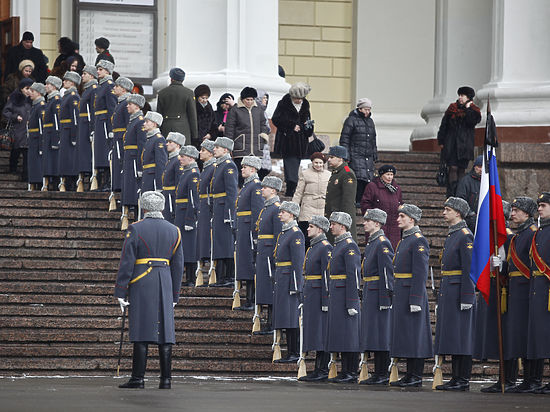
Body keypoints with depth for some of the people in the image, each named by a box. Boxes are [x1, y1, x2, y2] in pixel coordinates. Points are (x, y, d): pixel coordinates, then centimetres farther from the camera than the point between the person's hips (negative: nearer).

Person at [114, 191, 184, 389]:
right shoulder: (174, 231, 9)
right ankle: (166, 379, 1)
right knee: (164, 331, 3)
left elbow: (126, 262, -7)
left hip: (141, 285, -3)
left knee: (142, 331, -5)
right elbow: (178, 266, 10)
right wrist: (174, 296, 16)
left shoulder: (136, 229, -3)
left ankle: (138, 378, -6)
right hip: (165, 285, 3)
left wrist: (120, 292, -4)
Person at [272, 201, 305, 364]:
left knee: (291, 317, -9)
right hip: (281, 278, 10)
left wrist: (296, 286, -20)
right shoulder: (283, 232, 18)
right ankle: (290, 353, 10)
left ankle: (294, 354, -7)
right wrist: (277, 282, 22)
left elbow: (298, 262, -17)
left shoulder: (296, 234, -12)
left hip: (289, 277, -10)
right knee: (286, 319, 8)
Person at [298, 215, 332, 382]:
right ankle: (318, 370, 11)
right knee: (314, 332, 9)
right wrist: (305, 297, 21)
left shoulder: (326, 248, -12)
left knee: (321, 334, -7)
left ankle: (323, 371, -6)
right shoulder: (312, 247, 18)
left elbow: (327, 275, -17)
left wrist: (325, 301, -21)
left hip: (319, 295, -10)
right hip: (310, 296, 10)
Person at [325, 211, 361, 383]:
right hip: (336, 297, 10)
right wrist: (332, 297, 24)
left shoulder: (350, 246, -13)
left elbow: (354, 275, -18)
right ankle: (345, 371, 11)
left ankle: (351, 373, -6)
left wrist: (351, 304, -21)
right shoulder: (338, 245, 18)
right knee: (341, 335, 9)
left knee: (348, 335, -7)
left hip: (346, 296, -10)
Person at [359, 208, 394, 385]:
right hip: (369, 295, 10)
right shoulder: (370, 243, 17)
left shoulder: (382, 243, -13)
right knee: (373, 337, 10)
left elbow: (387, 272, -18)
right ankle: (378, 373, 13)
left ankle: (383, 375, -5)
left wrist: (385, 299, -22)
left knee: (381, 337, -7)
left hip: (378, 295, -10)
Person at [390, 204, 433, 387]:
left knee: (414, 336, -7)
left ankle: (416, 377, -6)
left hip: (412, 294, -10)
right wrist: (396, 297, 22)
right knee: (404, 336, 10)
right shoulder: (404, 240, 18)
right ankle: (410, 375, 13)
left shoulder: (419, 241, -12)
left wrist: (415, 300, -22)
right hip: (401, 295, 10)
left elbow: (420, 273, -18)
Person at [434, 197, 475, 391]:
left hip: (459, 292, -10)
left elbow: (469, 268, -17)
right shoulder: (451, 236, 18)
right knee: (452, 338, 9)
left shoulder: (465, 236, -11)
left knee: (461, 337, -8)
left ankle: (463, 380, -6)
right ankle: (455, 378, 11)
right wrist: (442, 297, 22)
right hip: (447, 293, 10)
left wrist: (466, 297, -21)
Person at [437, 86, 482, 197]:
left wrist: (468, 108, -8)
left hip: (465, 145, 0)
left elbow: (472, 122, -14)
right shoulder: (452, 109, 9)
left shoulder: (474, 111, 6)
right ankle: (451, 196, -15)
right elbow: (444, 125, 11)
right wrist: (441, 141, 6)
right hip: (451, 145, 0)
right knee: (453, 168, -10)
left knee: (461, 169, 2)